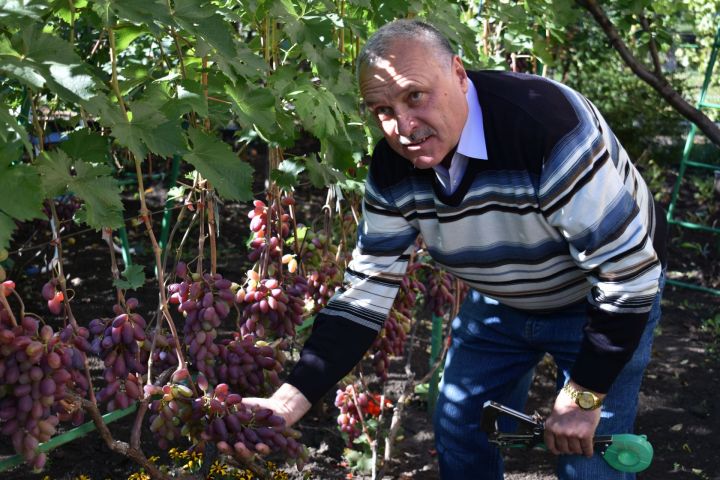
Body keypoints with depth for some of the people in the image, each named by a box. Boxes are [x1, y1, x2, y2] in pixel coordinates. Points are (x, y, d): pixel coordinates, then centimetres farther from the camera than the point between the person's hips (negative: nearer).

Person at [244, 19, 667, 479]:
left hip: (604, 300, -5)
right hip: (500, 301, 5)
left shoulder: (548, 126, -38)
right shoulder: (392, 168, -18)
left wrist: (583, 398, -25)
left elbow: (629, 273, -33)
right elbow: (364, 293, -14)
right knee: (459, 428, 10)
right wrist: (289, 402, -24)